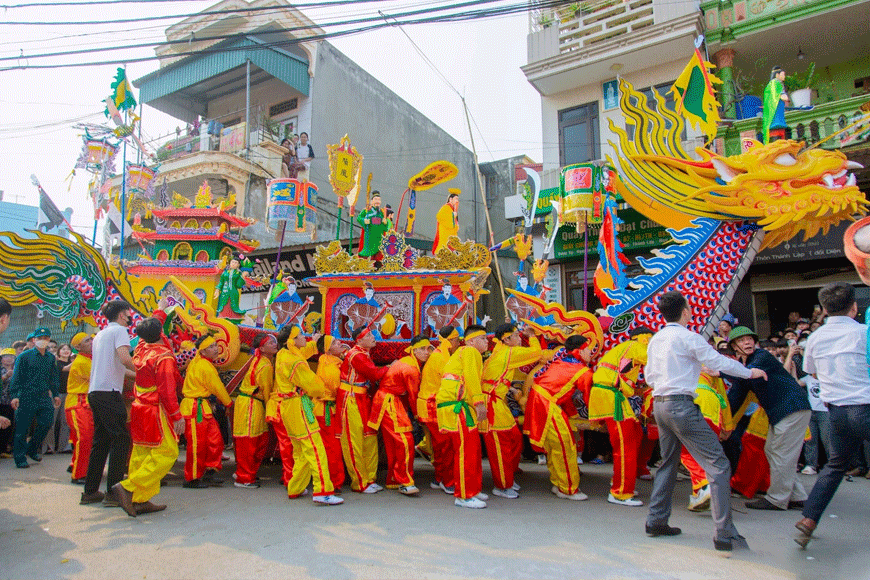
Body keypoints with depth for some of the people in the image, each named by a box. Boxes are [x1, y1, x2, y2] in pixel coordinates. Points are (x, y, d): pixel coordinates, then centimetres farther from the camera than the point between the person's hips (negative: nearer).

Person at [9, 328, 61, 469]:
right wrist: (14, 395, -10)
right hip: (26, 397, -4)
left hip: (44, 396, 4)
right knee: (22, 428, 0)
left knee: (46, 423, -3)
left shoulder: (51, 358, 13)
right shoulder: (24, 356, -1)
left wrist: (56, 394, 17)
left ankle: (32, 450, 18)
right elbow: (16, 377, -3)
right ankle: (20, 458, 11)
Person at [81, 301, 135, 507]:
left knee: (101, 441, 14)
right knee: (121, 439, -5)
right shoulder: (119, 330, -5)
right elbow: (124, 358, -21)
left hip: (94, 392, 9)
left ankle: (90, 491, 19)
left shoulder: (100, 334, 21)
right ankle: (113, 492, -4)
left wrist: (135, 374, 29)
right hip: (109, 392, -9)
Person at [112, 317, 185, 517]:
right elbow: (167, 391, -20)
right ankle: (128, 488, -9)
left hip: (139, 409, 9)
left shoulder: (141, 349, 5)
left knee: (142, 454, 11)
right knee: (167, 453, -4)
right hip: (155, 412, -8)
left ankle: (140, 501, 16)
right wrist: (177, 416, -15)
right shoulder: (163, 357, -17)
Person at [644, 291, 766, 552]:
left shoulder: (655, 339, 12)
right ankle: (725, 534, -6)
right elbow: (719, 362, -4)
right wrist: (750, 372, 11)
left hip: (659, 404, 8)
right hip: (681, 405, -8)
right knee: (718, 464, -4)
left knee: (668, 462, 20)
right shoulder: (688, 337, -9)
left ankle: (656, 521, 24)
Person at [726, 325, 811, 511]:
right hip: (778, 412, 9)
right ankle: (797, 496, 19)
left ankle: (777, 499, 4)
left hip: (793, 408, -9)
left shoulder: (762, 356, -13)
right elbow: (737, 393, 12)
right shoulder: (743, 364, 12)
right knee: (771, 451, 11)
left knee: (781, 454, -6)